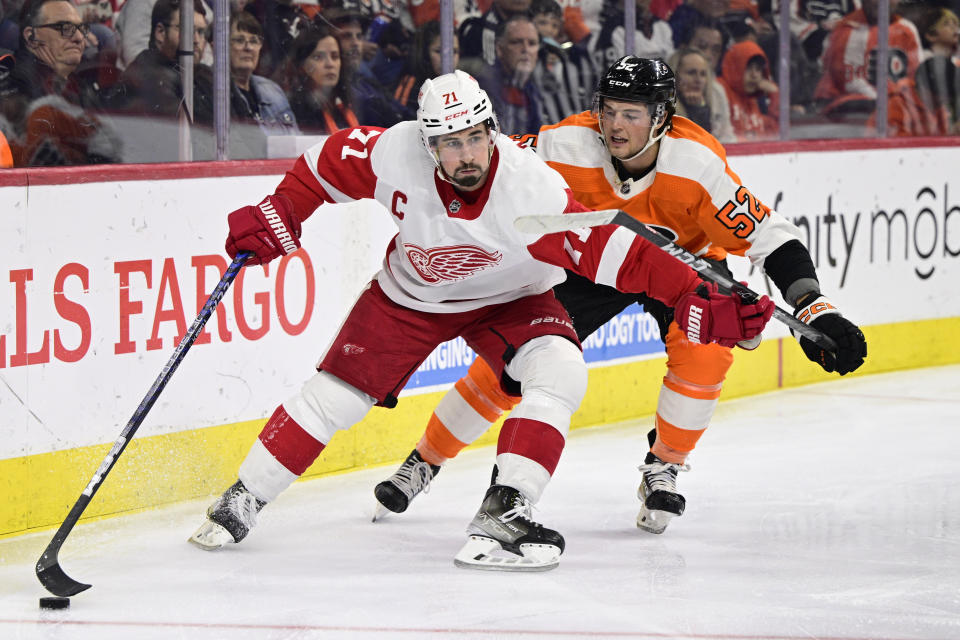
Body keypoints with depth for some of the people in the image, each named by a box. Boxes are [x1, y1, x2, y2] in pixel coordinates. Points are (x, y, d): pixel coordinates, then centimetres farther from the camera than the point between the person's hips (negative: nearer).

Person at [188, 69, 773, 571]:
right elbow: (326, 165, -9)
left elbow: (613, 252, -37)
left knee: (560, 371, -27)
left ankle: (502, 515, -27)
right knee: (335, 394, -2)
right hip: (410, 295, 1)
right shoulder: (392, 153, -30)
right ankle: (244, 500, 16)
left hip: (507, 299, -1)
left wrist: (701, 305, -43)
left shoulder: (533, 190, -37)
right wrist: (277, 218, -13)